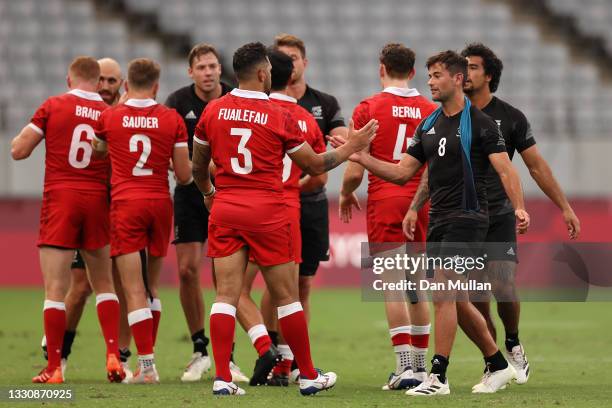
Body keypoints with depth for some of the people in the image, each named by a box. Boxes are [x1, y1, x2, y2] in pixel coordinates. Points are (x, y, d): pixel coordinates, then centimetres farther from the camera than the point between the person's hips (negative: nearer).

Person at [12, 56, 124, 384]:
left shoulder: (53, 106, -2)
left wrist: (27, 132, 19)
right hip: (98, 201, 2)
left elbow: (18, 151, -1)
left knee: (55, 289, -1)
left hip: (60, 198, -2)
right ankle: (113, 356, 4)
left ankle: (54, 368, -1)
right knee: (103, 284, 16)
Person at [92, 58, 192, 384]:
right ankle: (147, 358, 18)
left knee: (134, 292, -3)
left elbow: (97, 149, 22)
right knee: (152, 287, 17)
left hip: (125, 204, -2)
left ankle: (147, 366, -10)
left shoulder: (110, 116, 0)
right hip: (160, 203, 2)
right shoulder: (172, 119, 0)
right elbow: (184, 175, 0)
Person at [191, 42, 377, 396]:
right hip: (267, 211, -3)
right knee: (286, 295, 6)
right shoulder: (279, 117, -7)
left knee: (226, 294, 2)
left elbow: (198, 167, 17)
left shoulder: (213, 112, 4)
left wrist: (208, 192, 38)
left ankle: (222, 378, -5)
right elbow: (315, 165, 3)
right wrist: (351, 148, 17)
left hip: (225, 208, 3)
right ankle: (309, 376, 16)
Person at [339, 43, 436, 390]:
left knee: (393, 286, -5)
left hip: (384, 203, -4)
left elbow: (355, 171, -6)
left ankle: (405, 365, -13)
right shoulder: (431, 110, 5)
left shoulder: (369, 108, -4)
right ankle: (421, 366, 16)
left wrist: (346, 194, 13)